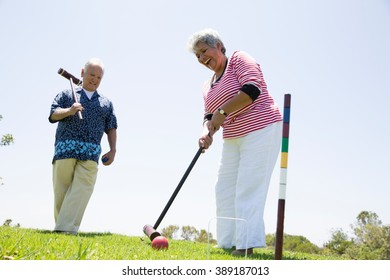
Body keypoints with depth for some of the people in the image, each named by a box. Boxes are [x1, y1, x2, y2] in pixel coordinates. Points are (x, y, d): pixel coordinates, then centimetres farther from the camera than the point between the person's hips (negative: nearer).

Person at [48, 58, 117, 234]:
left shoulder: (106, 103, 25)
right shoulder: (67, 94, 18)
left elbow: (111, 128, 22)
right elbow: (53, 115, 6)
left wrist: (113, 150, 8)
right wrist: (69, 111, -14)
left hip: (91, 153, 1)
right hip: (66, 148, -1)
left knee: (82, 189, -17)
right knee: (61, 190, -5)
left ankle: (66, 229, -25)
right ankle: (60, 225, 3)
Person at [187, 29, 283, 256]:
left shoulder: (239, 60, -3)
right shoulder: (209, 87, 19)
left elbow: (252, 89, -18)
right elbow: (210, 117, 11)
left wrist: (222, 111, -17)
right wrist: (207, 132, -11)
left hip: (261, 130, -8)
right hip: (233, 139, 9)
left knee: (248, 189, -14)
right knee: (225, 190, 4)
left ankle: (246, 246, -14)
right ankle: (228, 244, 8)